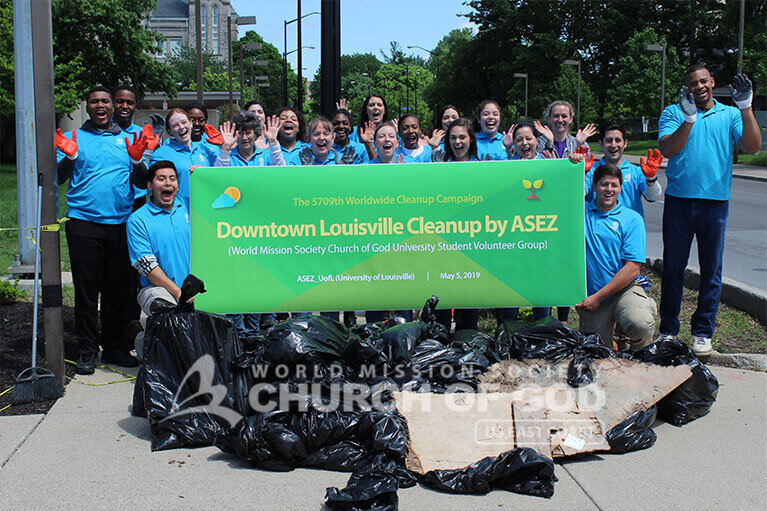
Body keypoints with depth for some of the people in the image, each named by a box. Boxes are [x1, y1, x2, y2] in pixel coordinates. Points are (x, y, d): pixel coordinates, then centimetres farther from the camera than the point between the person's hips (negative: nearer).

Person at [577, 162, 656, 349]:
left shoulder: (632, 219, 1)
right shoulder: (581, 212, 9)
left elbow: (633, 267, -7)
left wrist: (598, 297, -11)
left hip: (625, 289, -2)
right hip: (589, 295, 2)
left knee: (640, 325, -31)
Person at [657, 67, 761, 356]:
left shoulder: (730, 115, 8)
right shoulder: (673, 113, 6)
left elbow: (751, 147, -7)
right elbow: (667, 150, -10)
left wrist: (746, 108, -16)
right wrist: (689, 119, -24)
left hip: (715, 201, 1)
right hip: (678, 199, 0)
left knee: (711, 269, 4)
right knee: (673, 267, 4)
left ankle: (702, 332, 15)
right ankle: (668, 330, 15)